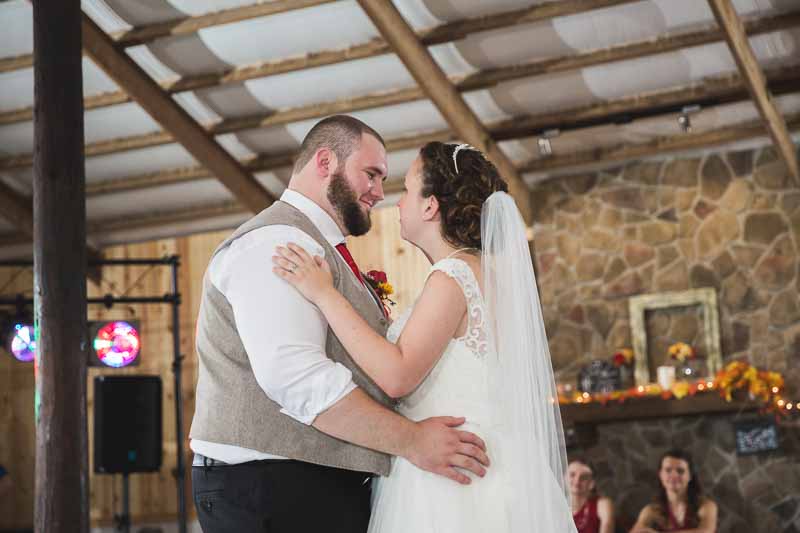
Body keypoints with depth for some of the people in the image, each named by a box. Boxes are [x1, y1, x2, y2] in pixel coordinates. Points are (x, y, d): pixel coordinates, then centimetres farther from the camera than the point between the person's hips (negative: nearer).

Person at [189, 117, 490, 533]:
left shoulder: (322, 248, 22)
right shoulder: (278, 240, -12)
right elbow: (296, 376, -24)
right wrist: (410, 440, -21)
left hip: (327, 489, 10)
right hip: (277, 487, -10)